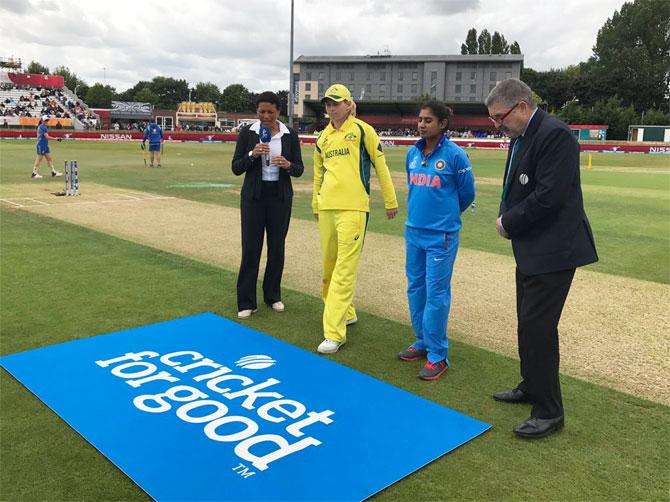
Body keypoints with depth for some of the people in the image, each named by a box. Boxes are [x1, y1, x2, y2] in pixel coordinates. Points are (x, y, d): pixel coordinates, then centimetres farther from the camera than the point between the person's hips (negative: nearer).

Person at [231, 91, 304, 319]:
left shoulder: (290, 135, 1)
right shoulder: (247, 133, -2)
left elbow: (299, 170, 3)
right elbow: (236, 168, -2)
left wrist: (287, 165, -19)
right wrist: (252, 155, -19)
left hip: (280, 197, 1)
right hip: (254, 196, -1)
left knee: (277, 247, 8)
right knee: (251, 248, -2)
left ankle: (273, 296, 24)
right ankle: (246, 302, 8)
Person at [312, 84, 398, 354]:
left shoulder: (362, 130, 0)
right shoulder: (322, 138, 16)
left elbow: (381, 166, 2)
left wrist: (390, 201, 3)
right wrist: (315, 205, 26)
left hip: (353, 208, -6)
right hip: (327, 208, 6)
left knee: (344, 270, -9)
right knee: (329, 266, 13)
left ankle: (334, 332, -9)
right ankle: (346, 313, 32)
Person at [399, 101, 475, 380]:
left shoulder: (454, 155, -10)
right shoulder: (412, 154, 5)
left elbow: (467, 193, 1)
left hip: (441, 236, -6)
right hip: (413, 231, 6)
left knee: (436, 293, -2)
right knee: (415, 288, 13)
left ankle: (438, 355, 8)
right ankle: (423, 342, 29)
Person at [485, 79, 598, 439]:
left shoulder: (554, 135, -19)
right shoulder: (521, 137, 11)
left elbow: (549, 195, -26)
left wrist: (508, 223, -13)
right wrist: (506, 217, 1)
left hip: (552, 252, -10)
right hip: (531, 250, 10)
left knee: (538, 327, -6)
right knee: (528, 323, 19)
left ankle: (549, 412, 8)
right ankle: (531, 387, 37)